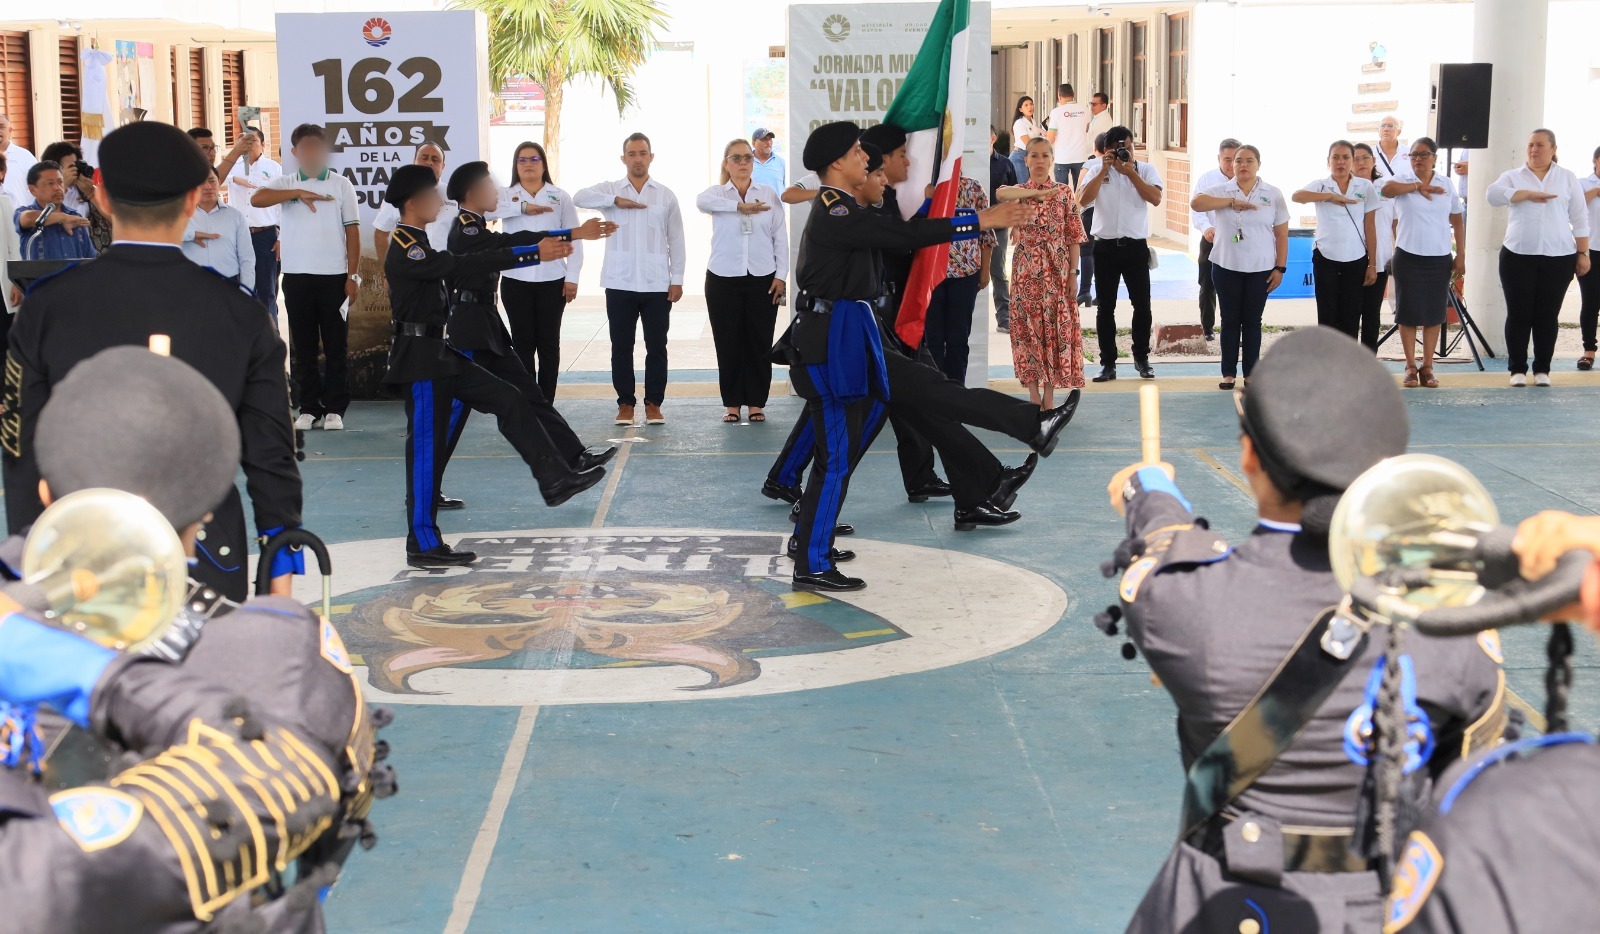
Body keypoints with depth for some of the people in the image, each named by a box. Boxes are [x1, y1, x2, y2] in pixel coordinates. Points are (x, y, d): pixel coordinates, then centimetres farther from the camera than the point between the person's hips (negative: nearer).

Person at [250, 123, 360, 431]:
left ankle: (334, 409, 8)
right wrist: (298, 192, -22)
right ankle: (309, 409, 11)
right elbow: (257, 198, -13)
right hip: (296, 276, 1)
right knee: (303, 346, 5)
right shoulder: (285, 184, 7)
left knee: (336, 345, 2)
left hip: (334, 275, -1)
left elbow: (352, 231, 4)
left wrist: (353, 275, -3)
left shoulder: (341, 185, 6)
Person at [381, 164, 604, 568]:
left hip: (440, 353, 10)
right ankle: (423, 545, 1)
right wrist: (534, 253, -28)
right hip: (419, 357, -10)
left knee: (509, 401, 7)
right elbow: (464, 265, -27)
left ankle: (555, 480, 10)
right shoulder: (405, 251, -18)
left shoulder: (417, 244, 14)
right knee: (427, 445, -5)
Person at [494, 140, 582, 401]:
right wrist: (522, 207, -23)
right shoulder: (505, 195, 7)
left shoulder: (560, 197, 8)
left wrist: (572, 277, -5)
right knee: (523, 343, 3)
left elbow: (573, 238, 4)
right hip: (516, 280, 0)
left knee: (549, 342, 4)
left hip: (552, 280, 0)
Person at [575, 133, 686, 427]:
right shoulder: (610, 190, 5)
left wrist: (677, 279, 1)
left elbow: (676, 240, 7)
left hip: (657, 284, 0)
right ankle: (625, 403, 12)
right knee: (621, 346, 4)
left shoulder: (666, 195, 8)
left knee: (656, 346, 3)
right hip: (620, 284, 0)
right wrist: (616, 200, -21)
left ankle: (654, 403, 11)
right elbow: (580, 198, -14)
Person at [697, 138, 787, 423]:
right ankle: (732, 403, 12)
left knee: (760, 343, 3)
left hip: (762, 278, 1)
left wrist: (781, 275, -1)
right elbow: (702, 201, -22)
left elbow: (780, 236, 5)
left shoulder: (769, 193, 6)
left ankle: (756, 402, 13)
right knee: (728, 343, 3)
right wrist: (740, 206, -30)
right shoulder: (718, 193, 3)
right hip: (724, 278, 0)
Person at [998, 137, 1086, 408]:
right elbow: (1001, 193, -23)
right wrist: (1037, 193, -22)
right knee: (1029, 327, 1)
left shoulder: (1064, 192, 4)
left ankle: (1049, 394, 8)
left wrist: (1073, 272, -3)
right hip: (1027, 271, 0)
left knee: (1057, 328, 0)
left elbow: (1074, 235, 3)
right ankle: (1033, 393, 9)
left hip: (1057, 271, 0)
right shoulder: (1019, 192, 3)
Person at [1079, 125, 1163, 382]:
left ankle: (1141, 358, 17)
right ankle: (1108, 363, 10)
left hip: (1136, 245, 0)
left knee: (1142, 305, 2)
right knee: (1105, 307, 4)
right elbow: (1083, 199, -10)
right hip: (1105, 246, 0)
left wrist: (1130, 172, -14)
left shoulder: (1146, 170, 4)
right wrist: (1105, 170, -13)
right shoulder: (1098, 172, 4)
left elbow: (1155, 198, -12)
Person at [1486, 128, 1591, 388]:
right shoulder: (1513, 176, 9)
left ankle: (1542, 370, 10)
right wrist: (1529, 194, -16)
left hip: (1559, 258, 0)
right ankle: (1517, 369, 8)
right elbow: (1494, 194, -11)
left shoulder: (1567, 178, 11)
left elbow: (1580, 218, 9)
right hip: (1518, 256, 0)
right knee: (1519, 314, 0)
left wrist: (1583, 253, 3)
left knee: (1548, 315, 2)